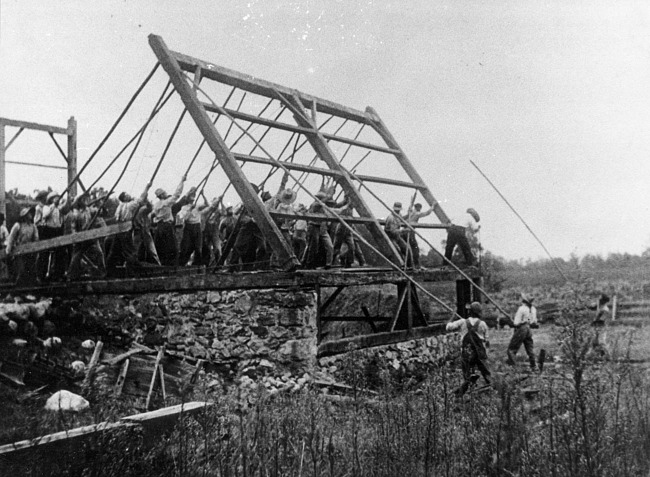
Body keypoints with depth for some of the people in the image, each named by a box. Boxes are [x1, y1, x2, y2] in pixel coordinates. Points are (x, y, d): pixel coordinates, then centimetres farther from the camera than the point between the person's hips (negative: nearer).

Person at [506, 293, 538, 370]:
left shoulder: (521, 309, -17)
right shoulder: (533, 309, 4)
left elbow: (516, 323, -17)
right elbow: (535, 323, 10)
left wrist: (512, 321, 3)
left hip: (521, 329, -7)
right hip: (529, 330, 7)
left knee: (512, 348, 2)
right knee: (530, 348, 17)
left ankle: (511, 364, -5)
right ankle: (533, 366, 21)